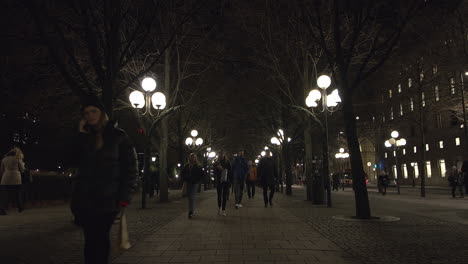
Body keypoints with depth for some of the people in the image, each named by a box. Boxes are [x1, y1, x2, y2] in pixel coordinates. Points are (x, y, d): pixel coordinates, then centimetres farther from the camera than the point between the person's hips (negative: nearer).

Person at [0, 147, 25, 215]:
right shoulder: (18, 159, 0)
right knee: (18, 195, 10)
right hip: (16, 179, -3)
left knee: (6, 195, 3)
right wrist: (22, 164, 22)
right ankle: (20, 208, 21)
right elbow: (22, 169, 4)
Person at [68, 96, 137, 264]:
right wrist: (81, 135, -2)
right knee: (91, 240, 6)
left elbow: (130, 168, -4)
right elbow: (73, 161, 1)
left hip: (107, 200, -3)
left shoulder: (118, 135, 1)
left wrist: (124, 197, -10)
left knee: (99, 240, 1)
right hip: (84, 199, 3)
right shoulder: (83, 137, 13)